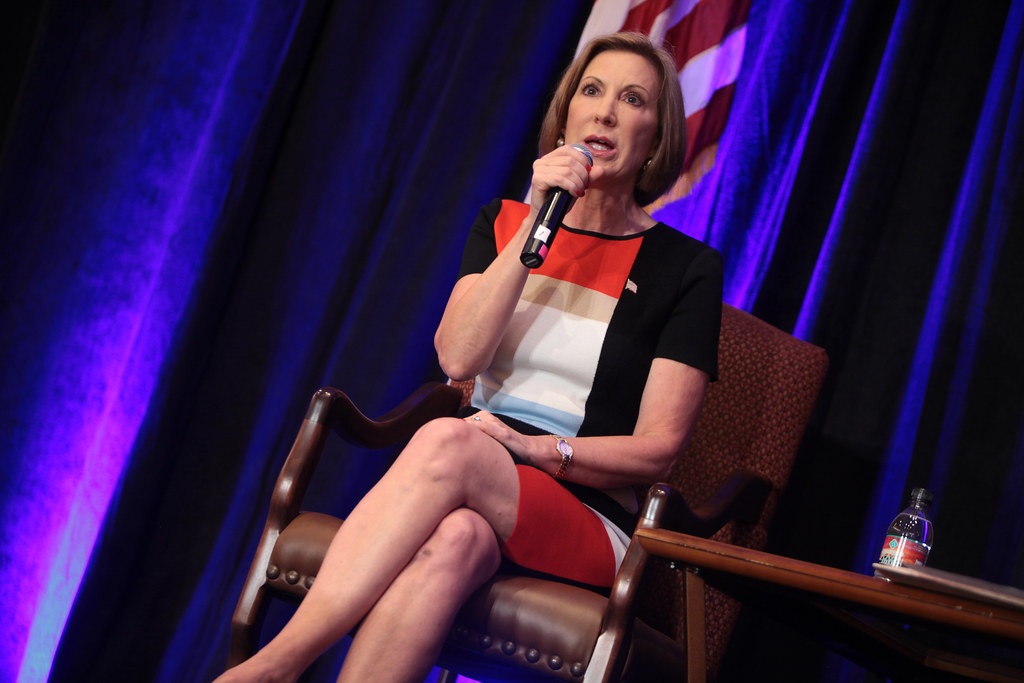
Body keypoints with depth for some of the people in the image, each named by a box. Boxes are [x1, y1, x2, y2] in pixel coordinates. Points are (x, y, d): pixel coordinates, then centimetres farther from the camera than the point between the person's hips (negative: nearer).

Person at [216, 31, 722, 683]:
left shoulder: (686, 268, 4)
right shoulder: (503, 222, 15)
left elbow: (658, 449, -1)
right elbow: (457, 357, -3)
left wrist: (535, 448, -16)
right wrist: (535, 225, -8)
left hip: (589, 520, -2)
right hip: (475, 490, 3)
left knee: (446, 442, -35)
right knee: (455, 536, -38)